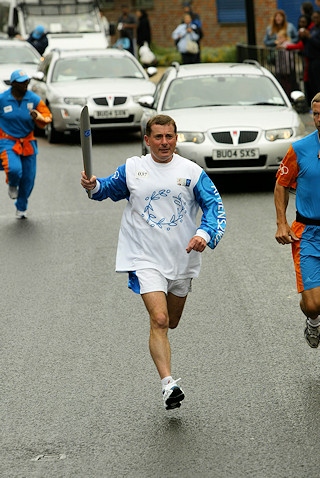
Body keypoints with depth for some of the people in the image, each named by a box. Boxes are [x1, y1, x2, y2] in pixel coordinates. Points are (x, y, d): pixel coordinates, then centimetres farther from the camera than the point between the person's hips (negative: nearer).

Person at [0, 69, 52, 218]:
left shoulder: (34, 99, -5)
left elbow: (47, 117, -1)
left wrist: (38, 117, -23)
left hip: (28, 142, 3)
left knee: (28, 178, 6)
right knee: (14, 169, -26)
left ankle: (21, 208, 30)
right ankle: (12, 185, 13)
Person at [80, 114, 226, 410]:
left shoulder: (191, 172, -1)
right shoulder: (132, 169, 1)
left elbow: (215, 205, -3)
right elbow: (111, 189, 17)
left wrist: (205, 233, -21)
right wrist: (93, 186, -6)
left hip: (183, 259, 2)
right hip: (145, 259, -2)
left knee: (171, 322, 17)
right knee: (159, 320, -18)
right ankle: (168, 383, -23)